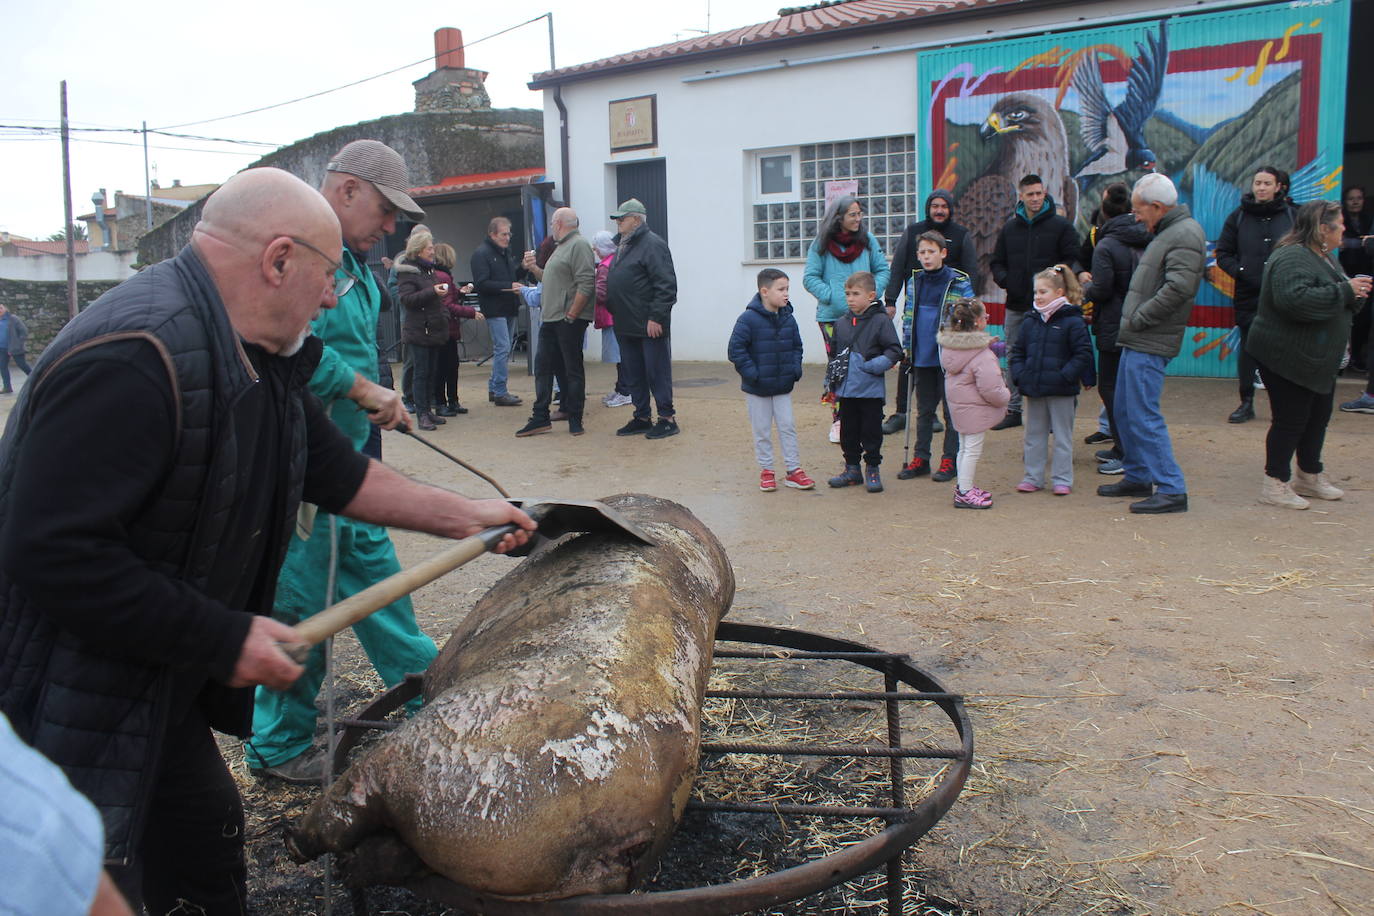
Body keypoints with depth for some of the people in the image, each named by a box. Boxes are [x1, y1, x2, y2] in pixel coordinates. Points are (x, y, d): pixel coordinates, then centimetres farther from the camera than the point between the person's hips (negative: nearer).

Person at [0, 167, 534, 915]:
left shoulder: (259, 361, 4)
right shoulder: (131, 359, -29)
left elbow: (335, 473, 15)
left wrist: (459, 516, 16)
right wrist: (223, 640, -24)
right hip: (65, 720, -10)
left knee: (209, 842, 22)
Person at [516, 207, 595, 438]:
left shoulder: (579, 245, -11)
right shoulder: (561, 247, 21)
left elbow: (586, 284, -20)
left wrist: (571, 315, -21)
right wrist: (534, 269, 14)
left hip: (569, 321, -10)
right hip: (550, 319, 10)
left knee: (573, 370, 0)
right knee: (543, 367, 8)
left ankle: (575, 419, 8)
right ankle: (540, 418, 13)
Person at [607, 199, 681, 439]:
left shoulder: (652, 244, -12)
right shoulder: (623, 246, 17)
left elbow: (666, 285, -18)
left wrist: (656, 317, -22)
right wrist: (608, 301, 16)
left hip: (650, 326, -9)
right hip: (626, 326, 9)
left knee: (657, 372, -2)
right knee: (633, 374, 13)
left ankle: (667, 419, 6)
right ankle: (642, 418, 23)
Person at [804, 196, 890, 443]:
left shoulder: (868, 240, 6)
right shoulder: (821, 244, -1)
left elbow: (883, 271, 8)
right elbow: (810, 278, -2)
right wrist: (832, 297, -14)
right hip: (832, 316, -2)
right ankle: (838, 421, 11)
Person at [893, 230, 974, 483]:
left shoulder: (959, 283, -7)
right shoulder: (914, 282, 7)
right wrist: (906, 350, 10)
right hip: (921, 358, 5)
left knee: (951, 411, 5)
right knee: (924, 410, 13)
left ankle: (950, 460, 14)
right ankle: (920, 459, 22)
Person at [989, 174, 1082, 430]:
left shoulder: (1061, 226, 1)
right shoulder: (1010, 226, 12)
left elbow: (1073, 261, -3)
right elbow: (997, 262, 17)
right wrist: (1004, 280, -4)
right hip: (1016, 305, 4)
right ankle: (1014, 409, 20)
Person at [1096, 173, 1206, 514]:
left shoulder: (1185, 234, -13)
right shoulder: (1167, 232, 18)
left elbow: (1178, 288, -24)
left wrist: (1137, 319, -16)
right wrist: (1132, 322, 11)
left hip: (1150, 343, -10)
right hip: (1137, 340, 10)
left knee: (1143, 415, -10)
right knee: (1124, 410, 16)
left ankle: (1172, 489, -5)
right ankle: (1138, 477, 28)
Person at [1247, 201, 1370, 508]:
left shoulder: (1324, 257, 15)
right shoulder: (1292, 258, -20)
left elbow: (1337, 304, 25)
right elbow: (1296, 300, -36)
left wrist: (1354, 292, 2)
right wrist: (1344, 291, -26)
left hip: (1317, 360, 11)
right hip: (1288, 359, -11)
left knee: (1318, 417, 18)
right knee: (1290, 421, -5)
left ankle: (1310, 477, 32)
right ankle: (1275, 485, 5)